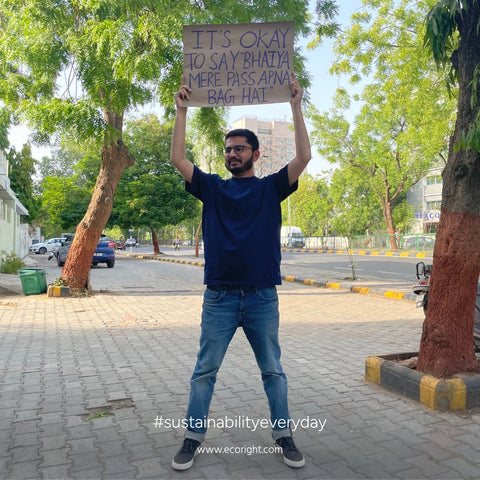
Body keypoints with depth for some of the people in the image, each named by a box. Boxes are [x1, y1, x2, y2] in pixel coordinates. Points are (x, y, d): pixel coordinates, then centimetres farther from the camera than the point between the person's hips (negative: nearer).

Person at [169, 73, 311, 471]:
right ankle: (193, 436, 25)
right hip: (219, 296, 1)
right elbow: (178, 158, -1)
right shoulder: (212, 188, 7)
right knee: (204, 371, 9)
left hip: (263, 296, -1)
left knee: (273, 371, 12)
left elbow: (304, 157, -8)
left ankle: (283, 434, 28)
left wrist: (296, 106, -9)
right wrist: (182, 110, -2)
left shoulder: (271, 188, 4)